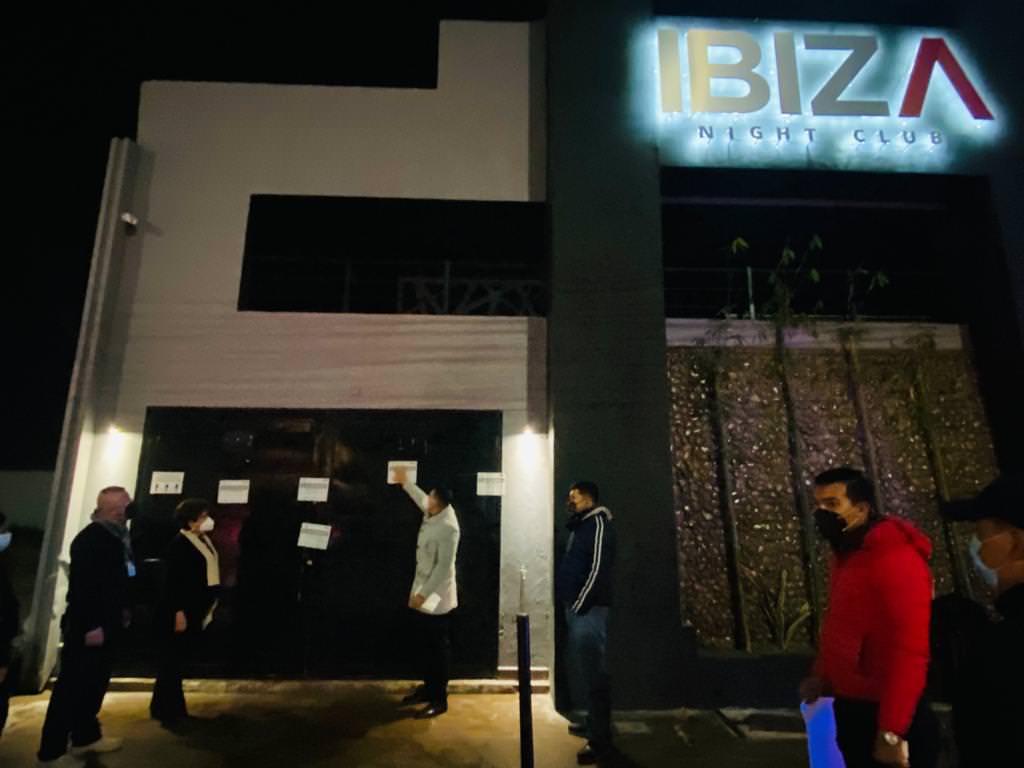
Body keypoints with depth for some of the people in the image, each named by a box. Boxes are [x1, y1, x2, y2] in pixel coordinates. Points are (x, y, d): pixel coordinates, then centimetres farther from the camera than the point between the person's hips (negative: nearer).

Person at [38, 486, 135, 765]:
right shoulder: (90, 538, -20)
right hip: (88, 628, -9)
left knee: (95, 682, 18)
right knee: (71, 686, 2)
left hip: (106, 624, 9)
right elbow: (82, 585, -24)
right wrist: (91, 626, -23)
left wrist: (120, 613, 13)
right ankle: (52, 751, 14)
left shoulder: (113, 537, 8)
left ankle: (86, 736, 31)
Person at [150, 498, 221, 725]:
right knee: (172, 659, 4)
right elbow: (173, 581, -18)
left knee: (179, 659, 17)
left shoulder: (205, 540, 8)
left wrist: (210, 605, 14)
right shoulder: (180, 543, -16)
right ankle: (166, 709, 16)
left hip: (196, 611, 8)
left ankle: (172, 708, 28)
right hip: (180, 611, -8)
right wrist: (179, 612, -20)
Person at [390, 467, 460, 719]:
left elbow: (443, 566, -26)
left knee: (438, 648, 4)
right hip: (424, 592, 9)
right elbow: (421, 498, 24)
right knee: (426, 645, 20)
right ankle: (428, 688, 35)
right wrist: (405, 482, 34)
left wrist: (423, 593, -23)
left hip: (436, 597, -9)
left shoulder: (448, 527, -27)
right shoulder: (433, 513, -1)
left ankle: (439, 699, 16)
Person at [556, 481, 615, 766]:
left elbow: (599, 569, -20)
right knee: (580, 667, 18)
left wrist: (580, 605, -19)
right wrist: (569, 603, 13)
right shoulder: (580, 527, 17)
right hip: (575, 607, 10)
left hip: (587, 609, -10)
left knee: (592, 670, -4)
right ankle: (591, 722, 31)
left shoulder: (598, 523, -12)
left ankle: (600, 738, 5)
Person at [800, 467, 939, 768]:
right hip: (852, 709, 9)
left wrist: (891, 734, -23)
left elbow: (909, 653, -25)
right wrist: (823, 675, 7)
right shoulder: (846, 554, 7)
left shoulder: (896, 561, -23)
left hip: (887, 717, -8)